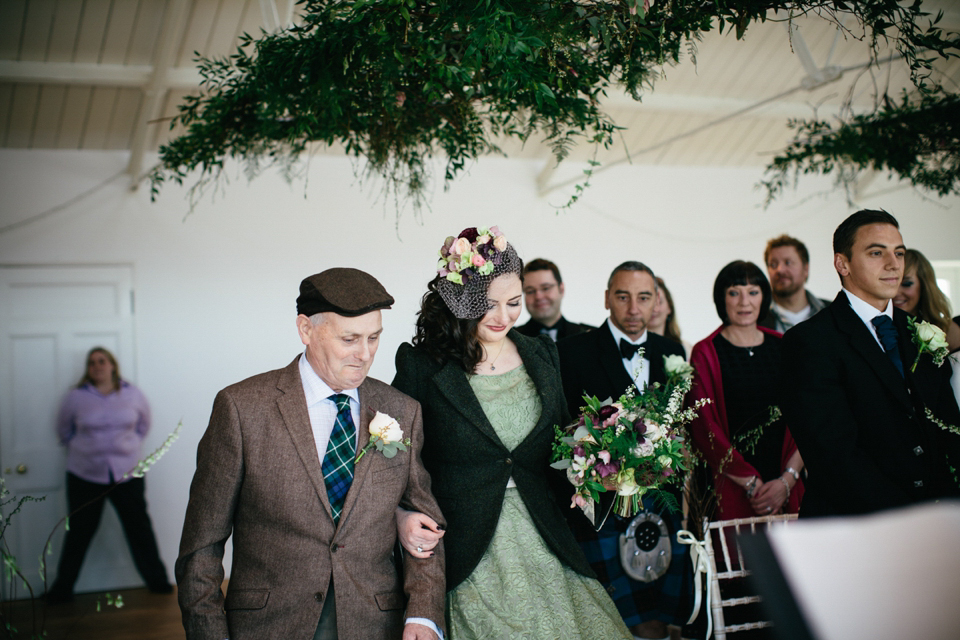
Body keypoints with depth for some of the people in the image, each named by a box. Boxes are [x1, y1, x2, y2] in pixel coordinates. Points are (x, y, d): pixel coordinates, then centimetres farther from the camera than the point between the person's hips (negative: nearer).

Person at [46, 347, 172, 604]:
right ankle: (62, 588, 22)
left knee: (140, 529, 6)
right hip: (85, 476, -1)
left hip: (127, 474, 1)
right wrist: (81, 449, 7)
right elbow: (64, 429, 12)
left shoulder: (132, 394, 0)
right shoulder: (76, 397, -4)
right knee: (79, 532, 7)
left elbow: (143, 423, 16)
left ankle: (157, 581, 19)